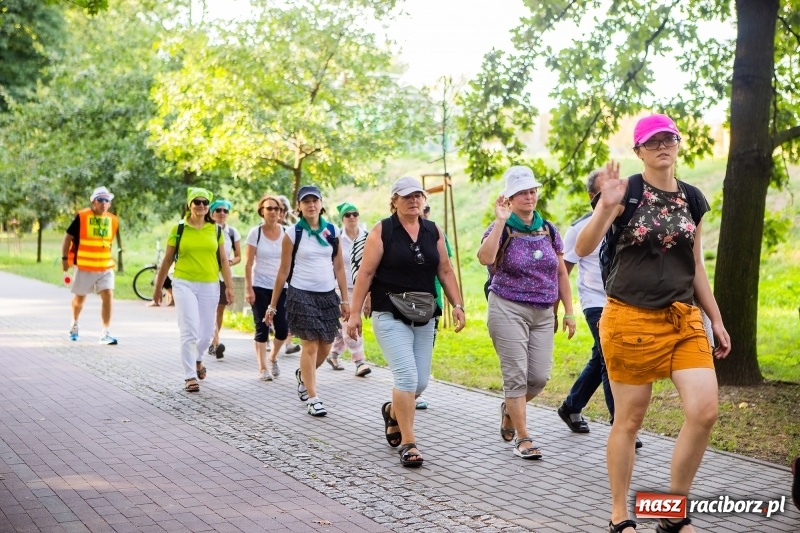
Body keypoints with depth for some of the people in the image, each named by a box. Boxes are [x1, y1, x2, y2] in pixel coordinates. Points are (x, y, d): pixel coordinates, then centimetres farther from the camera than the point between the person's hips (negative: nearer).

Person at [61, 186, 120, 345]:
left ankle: (105, 333, -7)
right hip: (84, 267, -2)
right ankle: (74, 324, 41)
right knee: (79, 298, 14)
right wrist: (65, 258, -4)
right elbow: (68, 237, -3)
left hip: (106, 267, 2)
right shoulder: (82, 217, -9)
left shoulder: (113, 220, 3)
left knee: (108, 296, -11)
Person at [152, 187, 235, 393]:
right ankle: (190, 377, -3)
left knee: (207, 333, 10)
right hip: (184, 284, -2)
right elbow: (167, 260, 7)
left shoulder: (216, 229, 6)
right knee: (190, 331, -11)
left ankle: (197, 359, 41)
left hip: (209, 286, 2)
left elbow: (223, 260, 8)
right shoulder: (179, 228, 1)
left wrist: (229, 286, 4)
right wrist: (158, 287, 10)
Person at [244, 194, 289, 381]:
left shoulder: (286, 233, 2)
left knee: (283, 329, -2)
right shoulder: (255, 233, -3)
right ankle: (263, 368, 9)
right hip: (260, 287, -2)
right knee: (262, 329, -2)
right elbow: (248, 264, -4)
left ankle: (273, 358, 26)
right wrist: (248, 289, -10)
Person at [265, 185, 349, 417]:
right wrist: (273, 305, 0)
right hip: (301, 294, -4)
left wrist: (345, 299, 5)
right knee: (310, 346, -8)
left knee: (325, 348, 9)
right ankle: (313, 399, 1)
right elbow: (283, 271, 0)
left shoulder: (333, 231, 6)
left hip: (328, 295, 4)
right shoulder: (293, 233, -3)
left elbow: (339, 268, 10)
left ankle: (303, 375, 39)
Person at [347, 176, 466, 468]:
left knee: (421, 382, 7)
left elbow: (445, 271, 12)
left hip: (424, 317, 5)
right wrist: (354, 313, -9)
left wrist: (457, 305, 2)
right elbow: (365, 273, -5)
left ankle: (392, 412, 38)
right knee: (406, 377, -14)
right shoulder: (382, 231, -3)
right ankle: (408, 443, -3)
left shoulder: (433, 232, 10)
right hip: (390, 316, -5)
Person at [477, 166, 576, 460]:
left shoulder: (548, 230, 9)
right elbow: (485, 257, -26)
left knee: (540, 377, 2)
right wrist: (500, 221, -25)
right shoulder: (501, 229, -4)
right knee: (516, 375, -4)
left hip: (544, 314, 5)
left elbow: (561, 273, 14)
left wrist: (569, 312, 10)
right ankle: (523, 439, 7)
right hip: (508, 310, -4)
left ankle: (509, 409, 32)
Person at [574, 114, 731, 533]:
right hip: (631, 318, -4)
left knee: (705, 411, -9)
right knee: (629, 420, 3)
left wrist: (716, 320, 16)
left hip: (684, 318, 4)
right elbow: (582, 249, -15)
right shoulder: (626, 191, -4)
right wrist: (606, 207, -31)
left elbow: (696, 267, 17)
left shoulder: (692, 199, 10)